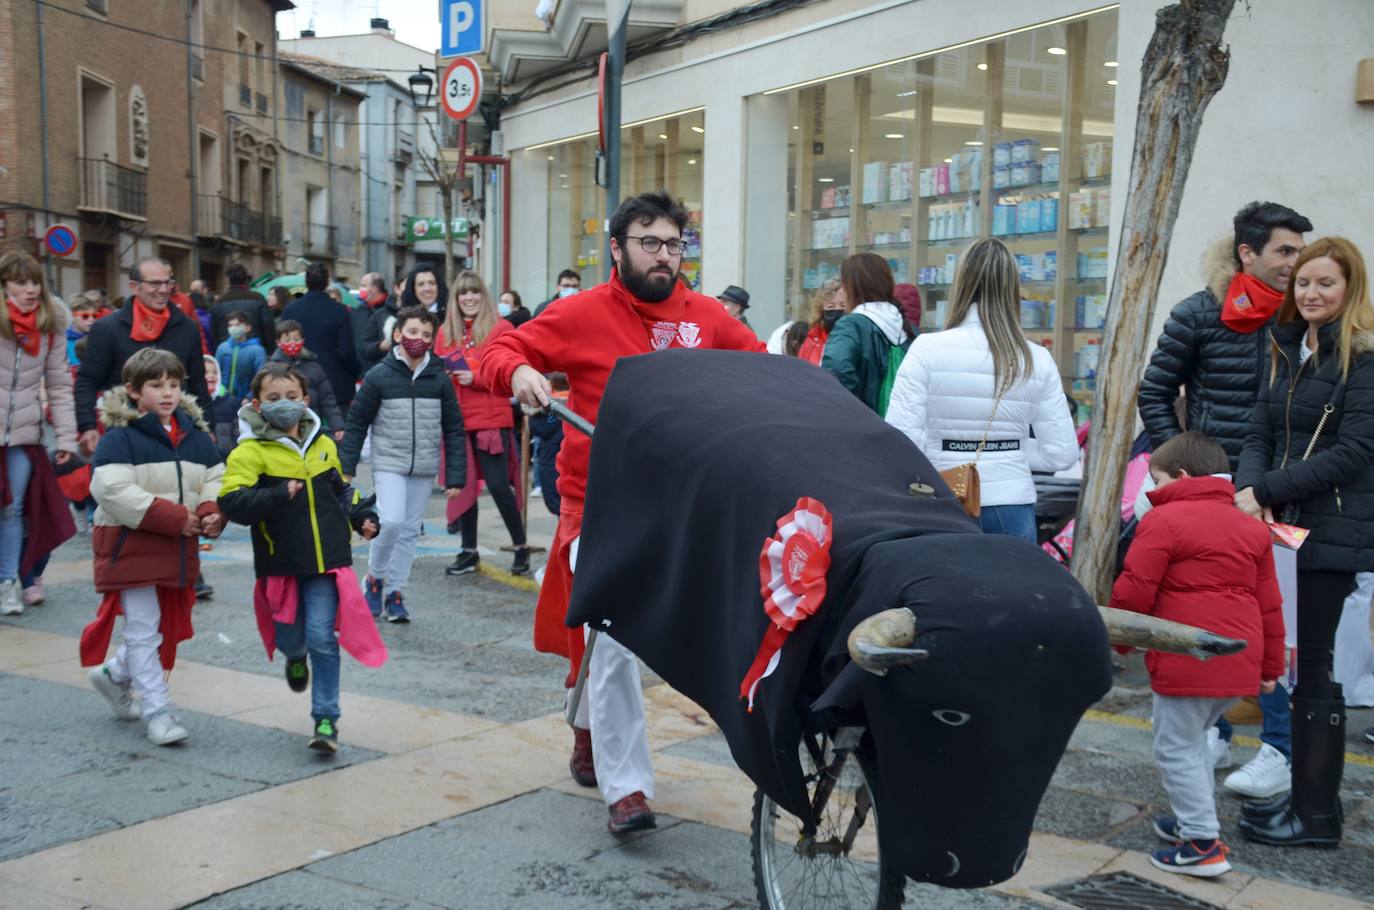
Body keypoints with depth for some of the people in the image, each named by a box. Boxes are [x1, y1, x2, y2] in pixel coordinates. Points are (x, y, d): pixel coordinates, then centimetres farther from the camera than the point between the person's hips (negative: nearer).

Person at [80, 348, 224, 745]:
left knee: (169, 626, 16)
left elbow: (215, 480, 11)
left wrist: (212, 513, -12)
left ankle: (114, 673, 41)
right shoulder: (119, 437, -11)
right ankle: (158, 711, 6)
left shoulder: (196, 435, 8)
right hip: (131, 547, -6)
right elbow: (113, 490, -22)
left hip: (178, 549, 7)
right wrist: (174, 517, -24)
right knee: (144, 631, -1)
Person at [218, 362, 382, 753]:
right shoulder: (250, 452, -8)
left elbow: (341, 489, 24)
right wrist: (279, 496, -32)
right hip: (280, 563, -2)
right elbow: (231, 501, -20)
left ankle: (326, 719, 6)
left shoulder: (323, 445, 9)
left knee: (322, 639, -4)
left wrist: (362, 516, 10)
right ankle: (296, 658, 50)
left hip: (326, 559, 2)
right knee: (289, 637, 11)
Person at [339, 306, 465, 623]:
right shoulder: (379, 376, -5)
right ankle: (375, 577, 8)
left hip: (424, 469, 3)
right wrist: (346, 468, -2)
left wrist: (455, 477, 0)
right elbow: (356, 424, 1)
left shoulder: (440, 379, 1)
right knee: (391, 522, -16)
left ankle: (395, 591, 19)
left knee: (410, 530, 7)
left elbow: (454, 430, 4)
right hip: (388, 465, -3)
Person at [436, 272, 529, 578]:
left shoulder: (501, 328, -2)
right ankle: (469, 552, 19)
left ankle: (521, 547, 11)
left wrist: (476, 378, -16)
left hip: (492, 420, -5)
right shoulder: (445, 332, 12)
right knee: (463, 485, 8)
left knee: (498, 485, -6)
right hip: (456, 420, 5)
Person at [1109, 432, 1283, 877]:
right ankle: (1196, 819, 32)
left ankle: (1203, 845, 3)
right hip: (1239, 663, 8)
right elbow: (1269, 603, 16)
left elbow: (1133, 591, -12)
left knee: (1176, 748, 3)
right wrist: (1271, 666, 22)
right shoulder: (1251, 527, 15)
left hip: (1186, 662, -8)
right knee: (1193, 739, 24)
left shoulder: (1164, 519, -8)